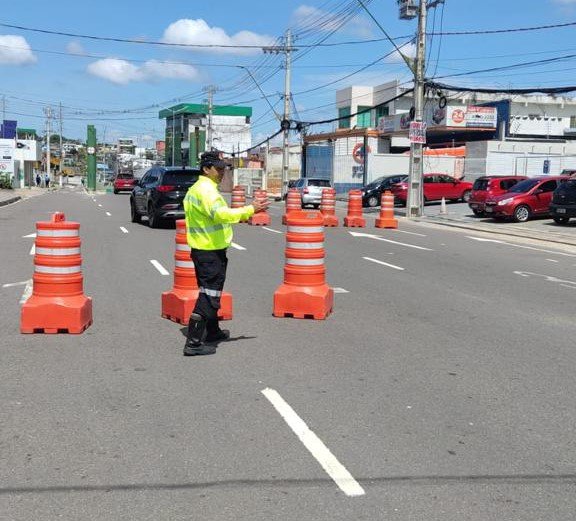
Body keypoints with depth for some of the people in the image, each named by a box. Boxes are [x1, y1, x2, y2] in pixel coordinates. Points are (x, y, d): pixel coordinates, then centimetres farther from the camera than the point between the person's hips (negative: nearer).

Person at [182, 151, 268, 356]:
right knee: (208, 295, -8)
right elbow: (221, 214, -31)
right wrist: (250, 210, -28)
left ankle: (212, 332, 37)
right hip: (211, 252, -11)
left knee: (209, 292, 22)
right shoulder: (206, 189, -17)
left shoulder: (196, 188, 17)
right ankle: (194, 342, -7)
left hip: (202, 249, 11)